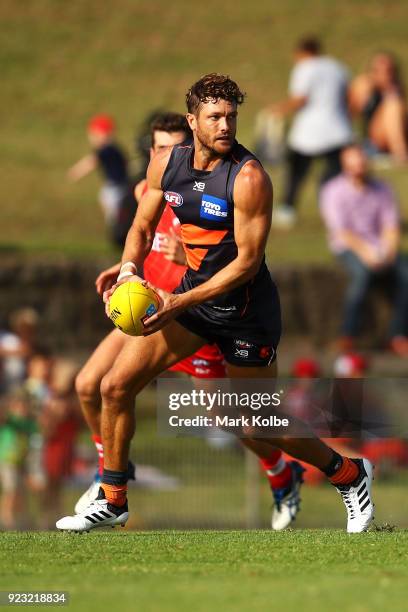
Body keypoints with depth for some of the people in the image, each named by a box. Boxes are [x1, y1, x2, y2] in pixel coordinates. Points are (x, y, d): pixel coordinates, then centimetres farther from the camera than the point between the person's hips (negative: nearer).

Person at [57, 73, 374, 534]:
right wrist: (129, 268, -11)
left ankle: (350, 475, 26)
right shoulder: (165, 163, -3)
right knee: (115, 385, -4)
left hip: (245, 308, -6)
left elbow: (248, 260, -21)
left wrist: (180, 303, -25)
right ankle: (112, 502, 10)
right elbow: (143, 225, 11)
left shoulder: (248, 177, -21)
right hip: (192, 293, 6)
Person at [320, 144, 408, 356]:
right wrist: (365, 253, -25)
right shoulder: (334, 192, -3)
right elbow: (342, 231, -12)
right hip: (349, 247, -4)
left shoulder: (382, 190, 9)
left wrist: (387, 252, -16)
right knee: (362, 272, -37)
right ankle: (348, 334, -30)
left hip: (380, 248, 4)